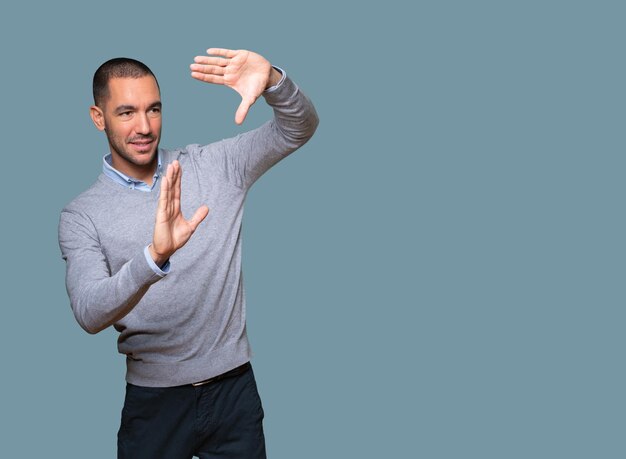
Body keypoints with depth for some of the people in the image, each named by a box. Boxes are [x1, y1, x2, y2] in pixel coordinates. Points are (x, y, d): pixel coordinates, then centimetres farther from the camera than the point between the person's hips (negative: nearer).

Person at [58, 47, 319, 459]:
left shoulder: (213, 166, 0)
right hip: (154, 400, -1)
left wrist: (270, 79, -30)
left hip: (235, 388, 2)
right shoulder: (82, 216, -6)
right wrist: (154, 256, -39)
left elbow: (299, 128, -7)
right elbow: (89, 313, -20)